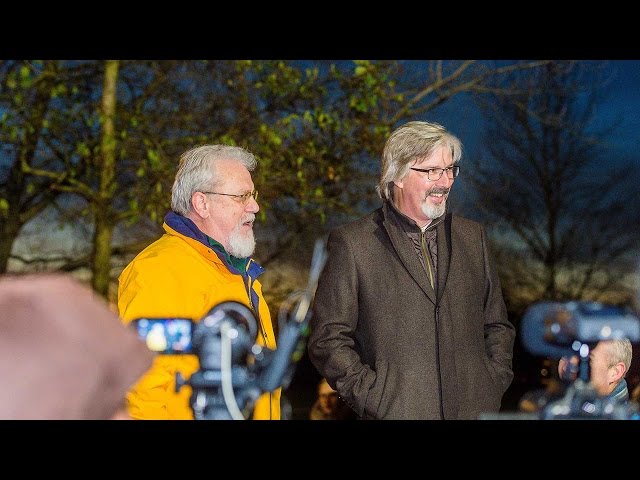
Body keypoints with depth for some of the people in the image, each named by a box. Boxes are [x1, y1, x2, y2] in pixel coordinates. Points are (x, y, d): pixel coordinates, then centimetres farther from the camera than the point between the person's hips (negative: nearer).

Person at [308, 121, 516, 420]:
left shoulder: (473, 237, 12)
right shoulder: (352, 244, -2)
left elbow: (497, 325, 17)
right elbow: (328, 339, -4)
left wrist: (494, 386, 5)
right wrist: (372, 397, -10)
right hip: (397, 410, -3)